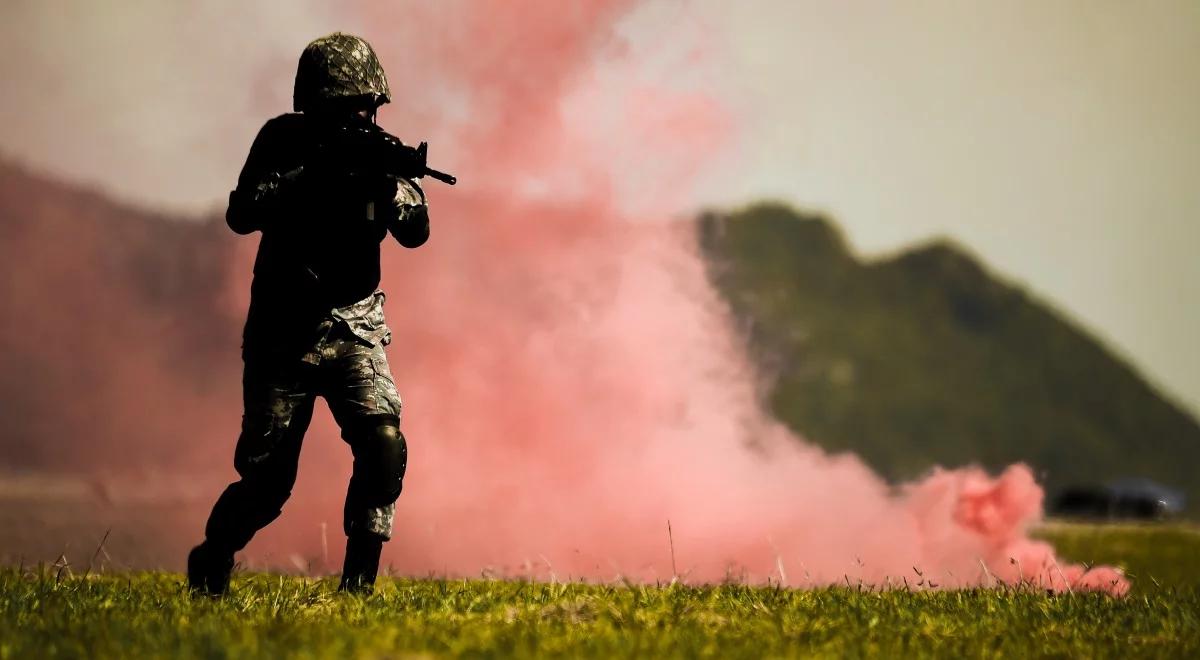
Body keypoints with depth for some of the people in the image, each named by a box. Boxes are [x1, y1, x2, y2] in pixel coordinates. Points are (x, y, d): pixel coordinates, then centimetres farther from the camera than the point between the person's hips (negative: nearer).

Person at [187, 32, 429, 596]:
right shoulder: (285, 141, -5)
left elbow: (416, 231, -6)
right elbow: (242, 214, -17)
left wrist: (390, 181, -26)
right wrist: (312, 172, -27)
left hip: (354, 328, 2)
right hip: (283, 333, -2)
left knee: (384, 447, -20)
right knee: (268, 476, -1)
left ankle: (358, 581, -11)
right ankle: (210, 564, 27)